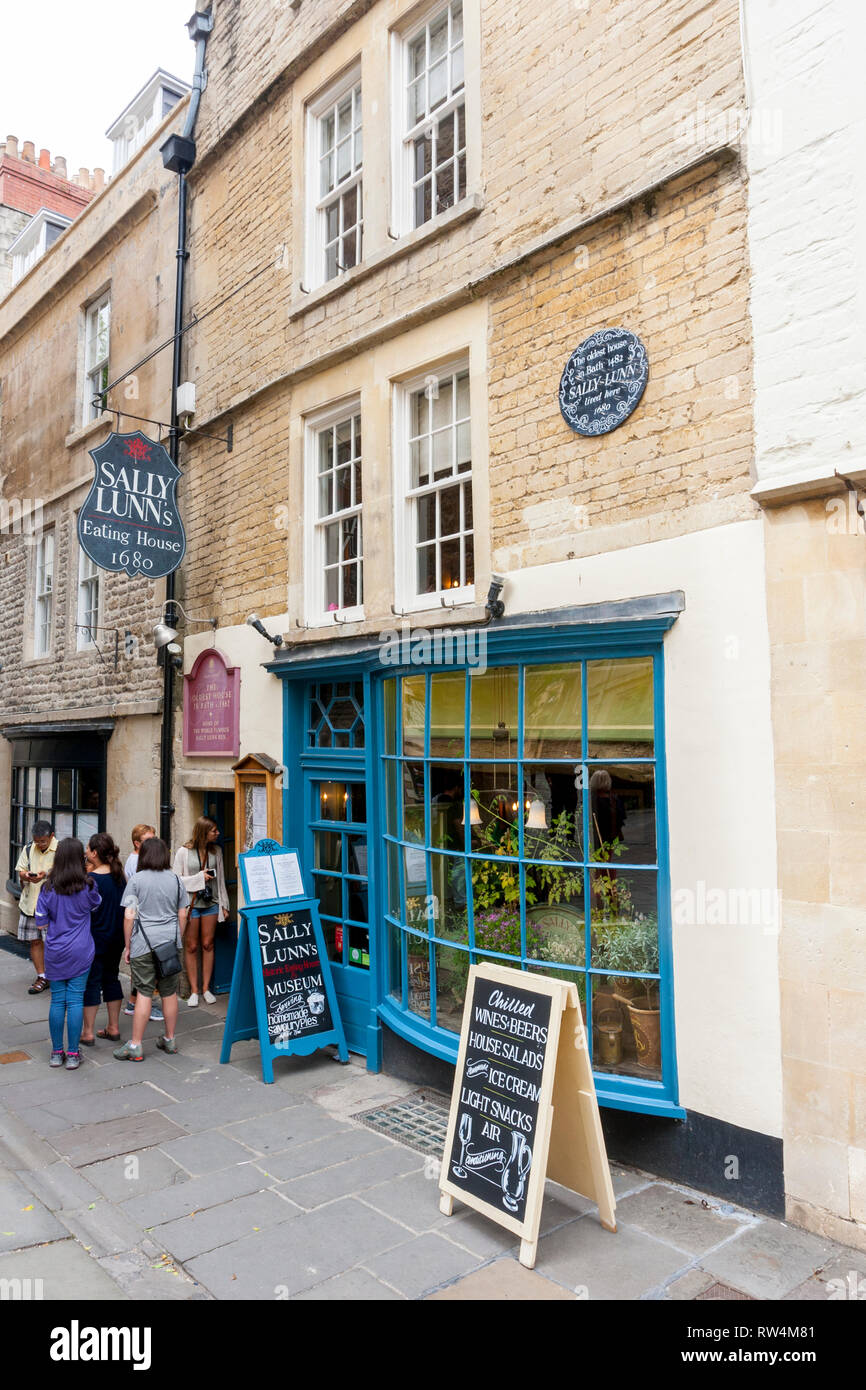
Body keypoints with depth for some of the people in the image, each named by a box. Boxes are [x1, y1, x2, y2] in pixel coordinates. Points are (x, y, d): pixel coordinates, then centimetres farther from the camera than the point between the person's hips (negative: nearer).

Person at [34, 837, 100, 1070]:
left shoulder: (49, 888, -7)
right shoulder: (87, 886, -9)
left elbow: (42, 923, -3)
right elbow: (96, 905, 11)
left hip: (55, 952, 1)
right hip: (81, 952, -1)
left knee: (57, 1000, 10)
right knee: (75, 1001, 3)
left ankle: (57, 1053, 18)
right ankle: (72, 1054, 8)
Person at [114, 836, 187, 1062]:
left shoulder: (136, 879, -5)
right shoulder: (175, 879, 4)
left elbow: (129, 916, -8)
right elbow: (182, 916, 8)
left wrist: (128, 946, 2)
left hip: (144, 943, -3)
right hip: (170, 942, 3)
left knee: (144, 992, 0)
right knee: (169, 992, 11)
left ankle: (135, 1046, 5)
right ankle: (169, 1040, 23)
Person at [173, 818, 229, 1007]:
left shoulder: (216, 851, 5)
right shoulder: (184, 852, -6)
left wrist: (224, 904, 11)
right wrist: (200, 877, -13)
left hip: (211, 903, 3)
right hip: (191, 904, -3)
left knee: (208, 944, 5)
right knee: (191, 947, 3)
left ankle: (206, 988, 14)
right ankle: (194, 990, 11)